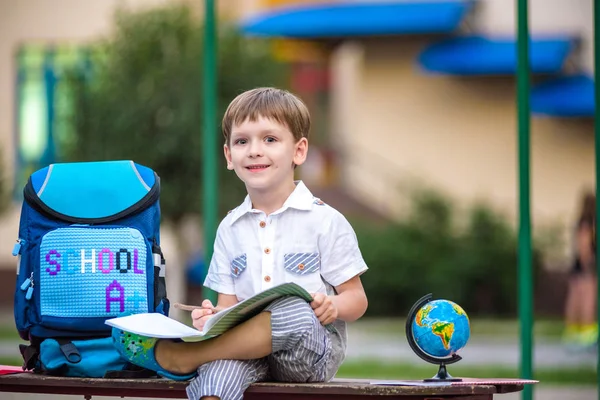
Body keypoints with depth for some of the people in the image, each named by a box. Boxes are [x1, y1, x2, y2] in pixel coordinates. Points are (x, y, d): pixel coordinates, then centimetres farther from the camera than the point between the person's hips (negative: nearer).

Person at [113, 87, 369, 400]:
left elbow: (356, 300, 4)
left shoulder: (325, 221, 3)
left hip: (311, 350, -2)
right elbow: (228, 305, 13)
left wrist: (333, 307, -19)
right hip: (250, 349, 2)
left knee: (297, 313, -37)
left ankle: (180, 356, -28)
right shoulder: (230, 229, 16)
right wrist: (213, 318, -11)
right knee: (221, 366, -35)